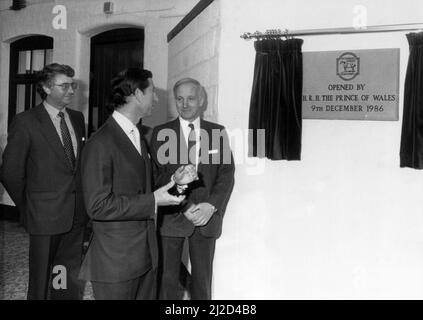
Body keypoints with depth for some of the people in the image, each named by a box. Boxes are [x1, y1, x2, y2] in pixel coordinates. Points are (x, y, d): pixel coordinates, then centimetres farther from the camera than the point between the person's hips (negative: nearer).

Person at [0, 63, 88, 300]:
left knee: (72, 282, 14)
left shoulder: (77, 118, 8)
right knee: (41, 281, 10)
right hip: (46, 216, -5)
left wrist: (82, 200, 5)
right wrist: (27, 206, 0)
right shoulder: (26, 122, -9)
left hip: (77, 215, 5)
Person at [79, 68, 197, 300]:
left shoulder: (139, 136, 13)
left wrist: (173, 180, 2)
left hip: (146, 253, 8)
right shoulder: (101, 143, -17)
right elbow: (97, 206, -21)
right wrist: (152, 201, -20)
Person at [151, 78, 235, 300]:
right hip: (171, 217, -1)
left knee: (202, 279, 11)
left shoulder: (218, 133, 6)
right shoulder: (161, 133, 1)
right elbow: (158, 175, -4)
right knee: (167, 278, 8)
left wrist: (211, 205, -14)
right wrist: (183, 208, -15)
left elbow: (227, 174, 1)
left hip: (207, 216, 1)